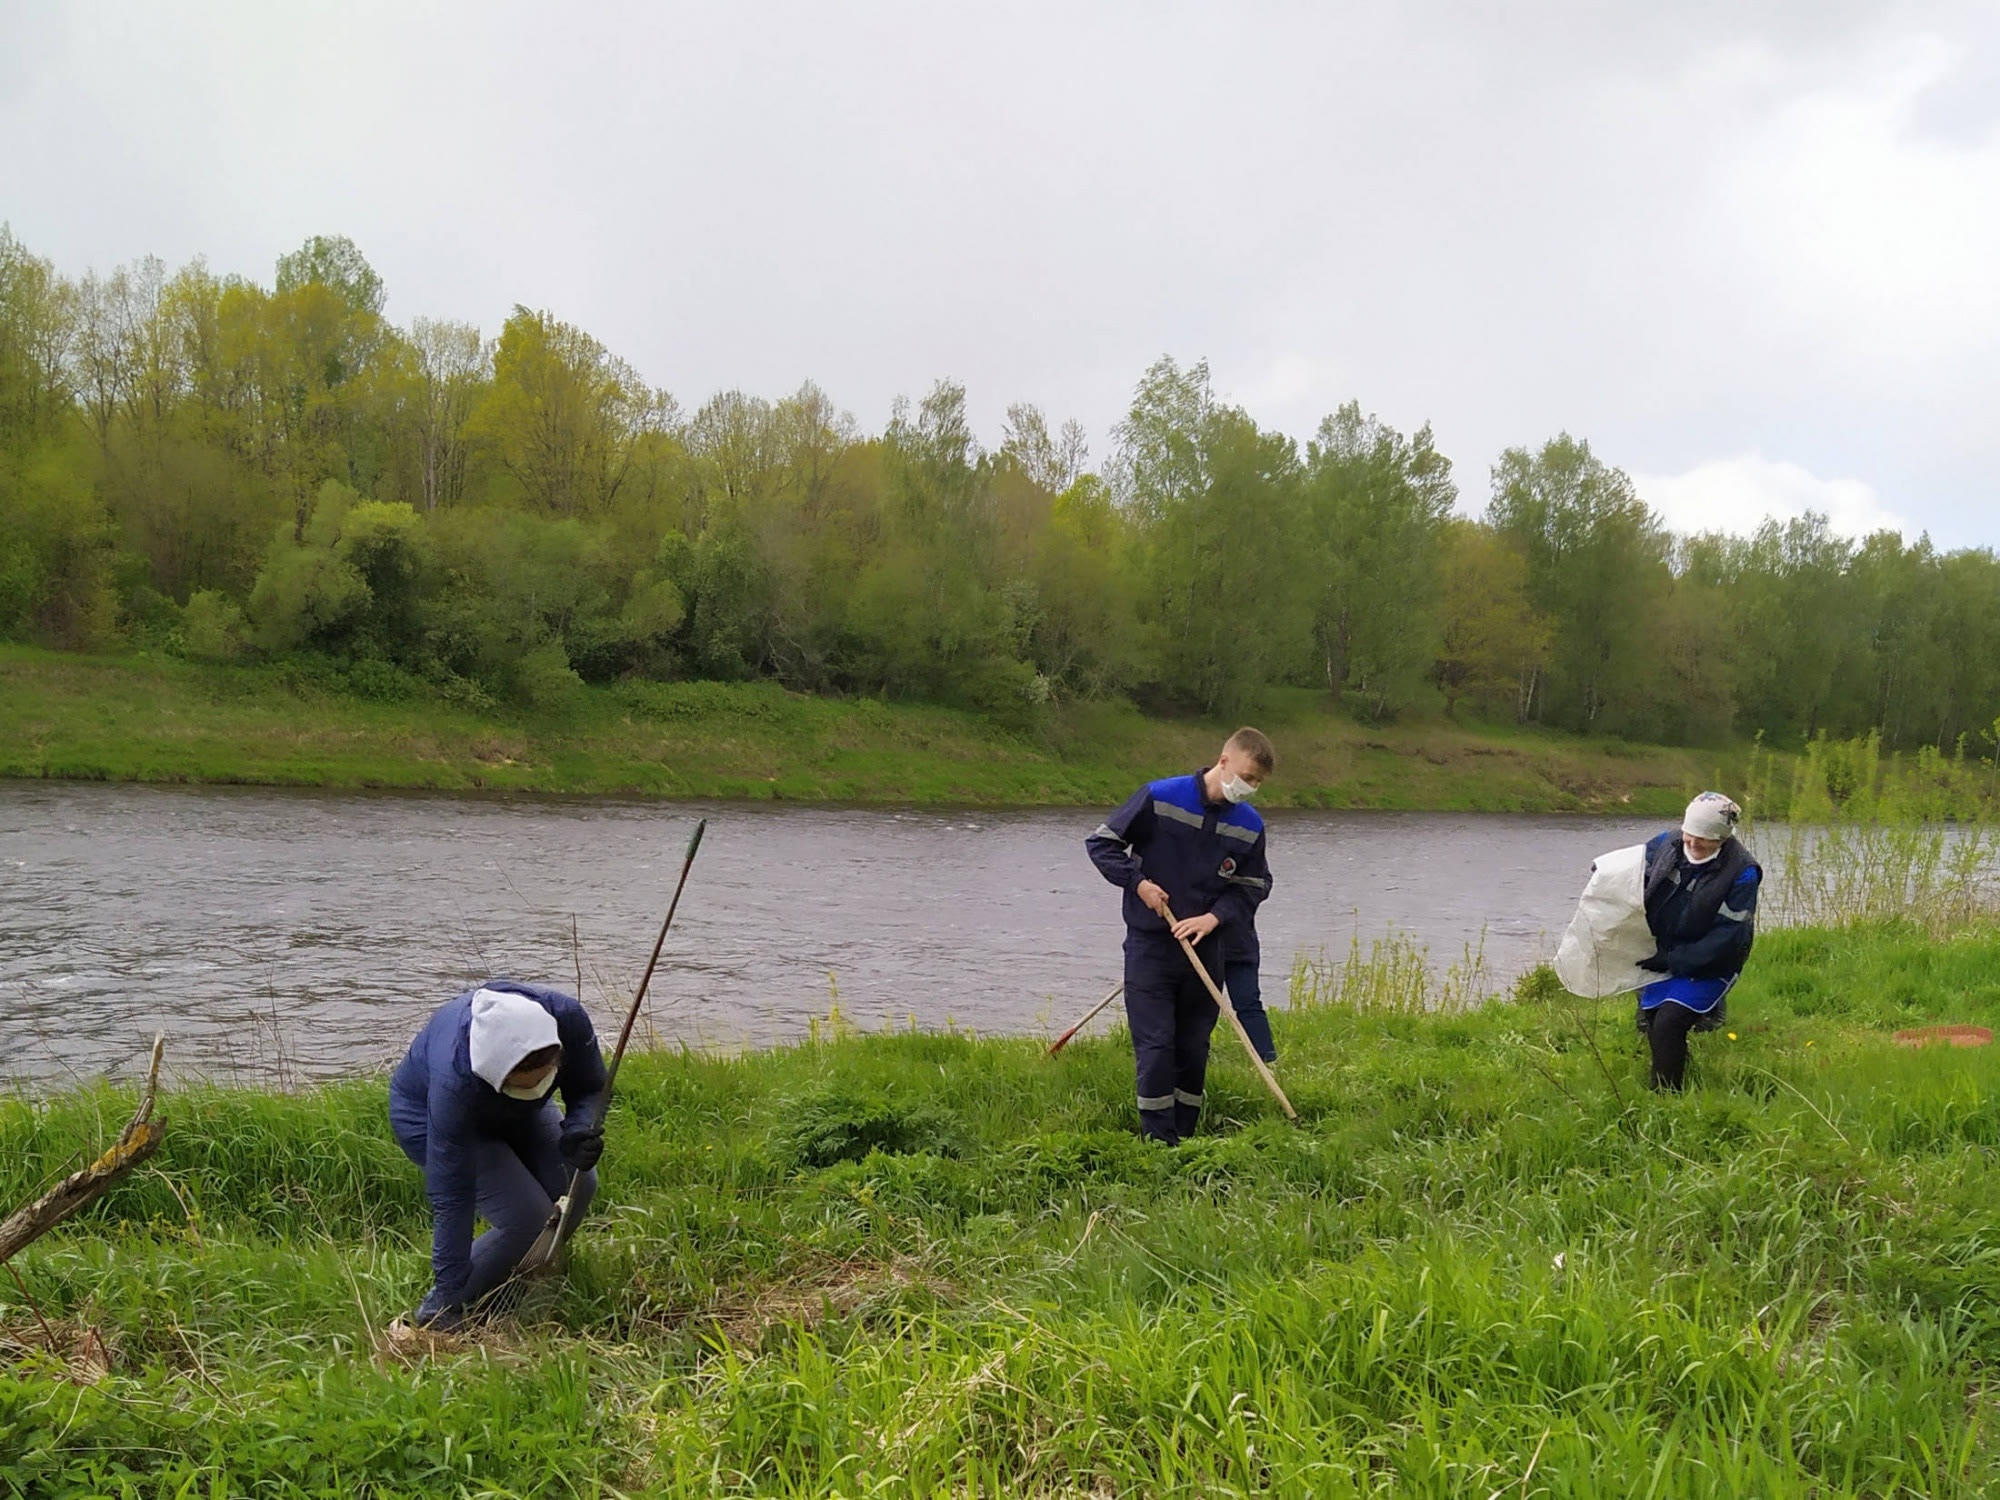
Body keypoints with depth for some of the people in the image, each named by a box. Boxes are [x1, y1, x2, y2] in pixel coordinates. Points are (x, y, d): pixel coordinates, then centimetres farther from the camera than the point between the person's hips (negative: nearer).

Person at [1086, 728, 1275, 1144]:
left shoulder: (1250, 825, 0)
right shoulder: (1159, 798, -12)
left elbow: (1250, 887, 7)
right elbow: (1101, 841, -4)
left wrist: (1214, 917, -10)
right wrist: (1139, 882, -14)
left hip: (1205, 949, 4)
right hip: (1149, 945, -4)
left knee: (1194, 1050, 10)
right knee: (1156, 1048, -7)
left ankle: (1186, 1138, 22)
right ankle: (1159, 1143, 0)